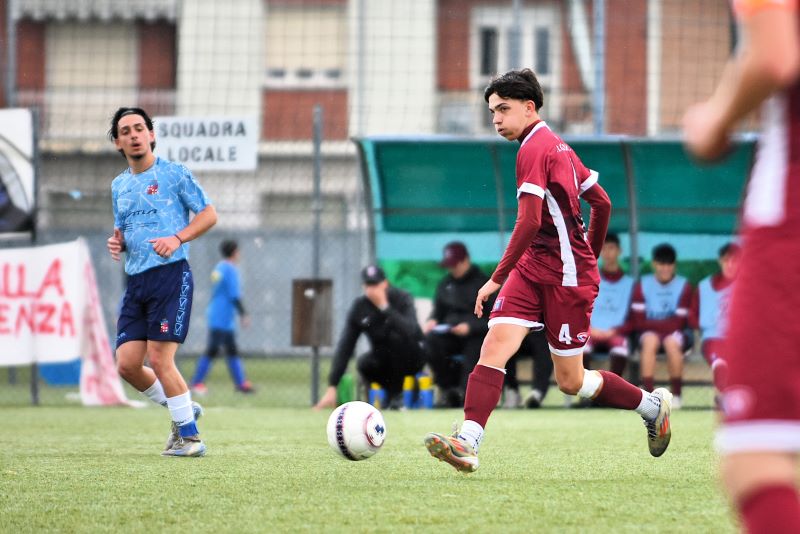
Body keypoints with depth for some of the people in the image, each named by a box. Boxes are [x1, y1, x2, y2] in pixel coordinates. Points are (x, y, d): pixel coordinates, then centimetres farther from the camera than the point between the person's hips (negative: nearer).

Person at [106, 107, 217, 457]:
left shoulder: (173, 174, -1)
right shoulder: (119, 185, 17)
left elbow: (209, 214, -1)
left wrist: (177, 238, -15)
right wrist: (116, 241, 5)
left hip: (170, 274, -7)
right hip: (136, 281, 7)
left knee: (159, 360, -13)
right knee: (127, 364, -1)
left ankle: (189, 435, -1)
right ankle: (183, 411, 20)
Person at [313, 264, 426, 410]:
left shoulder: (402, 299, -18)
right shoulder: (359, 307, -11)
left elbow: (410, 331, -37)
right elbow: (344, 347, -16)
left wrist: (384, 307, -35)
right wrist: (332, 387, -23)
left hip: (411, 358, -3)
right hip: (383, 359, 3)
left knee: (396, 336, -33)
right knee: (364, 364, -29)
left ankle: (397, 393, -17)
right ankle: (391, 390, 0)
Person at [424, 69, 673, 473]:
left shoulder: (534, 148, -15)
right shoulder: (558, 146, 14)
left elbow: (529, 222, -23)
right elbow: (602, 202, 20)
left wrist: (497, 278, -21)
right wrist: (590, 257, 29)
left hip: (566, 277, -9)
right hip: (533, 268, 9)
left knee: (571, 382, 2)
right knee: (495, 343, -11)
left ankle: (652, 405, 24)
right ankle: (467, 443, -23)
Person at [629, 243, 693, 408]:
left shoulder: (683, 286, -5)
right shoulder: (642, 285, 0)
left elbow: (678, 323, -11)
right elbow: (637, 321, -7)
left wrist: (653, 323, -14)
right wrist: (665, 324, -16)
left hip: (677, 334, -1)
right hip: (650, 331, 1)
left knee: (672, 341, -35)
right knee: (649, 339, -34)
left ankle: (676, 394, -25)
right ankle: (648, 394, -36)